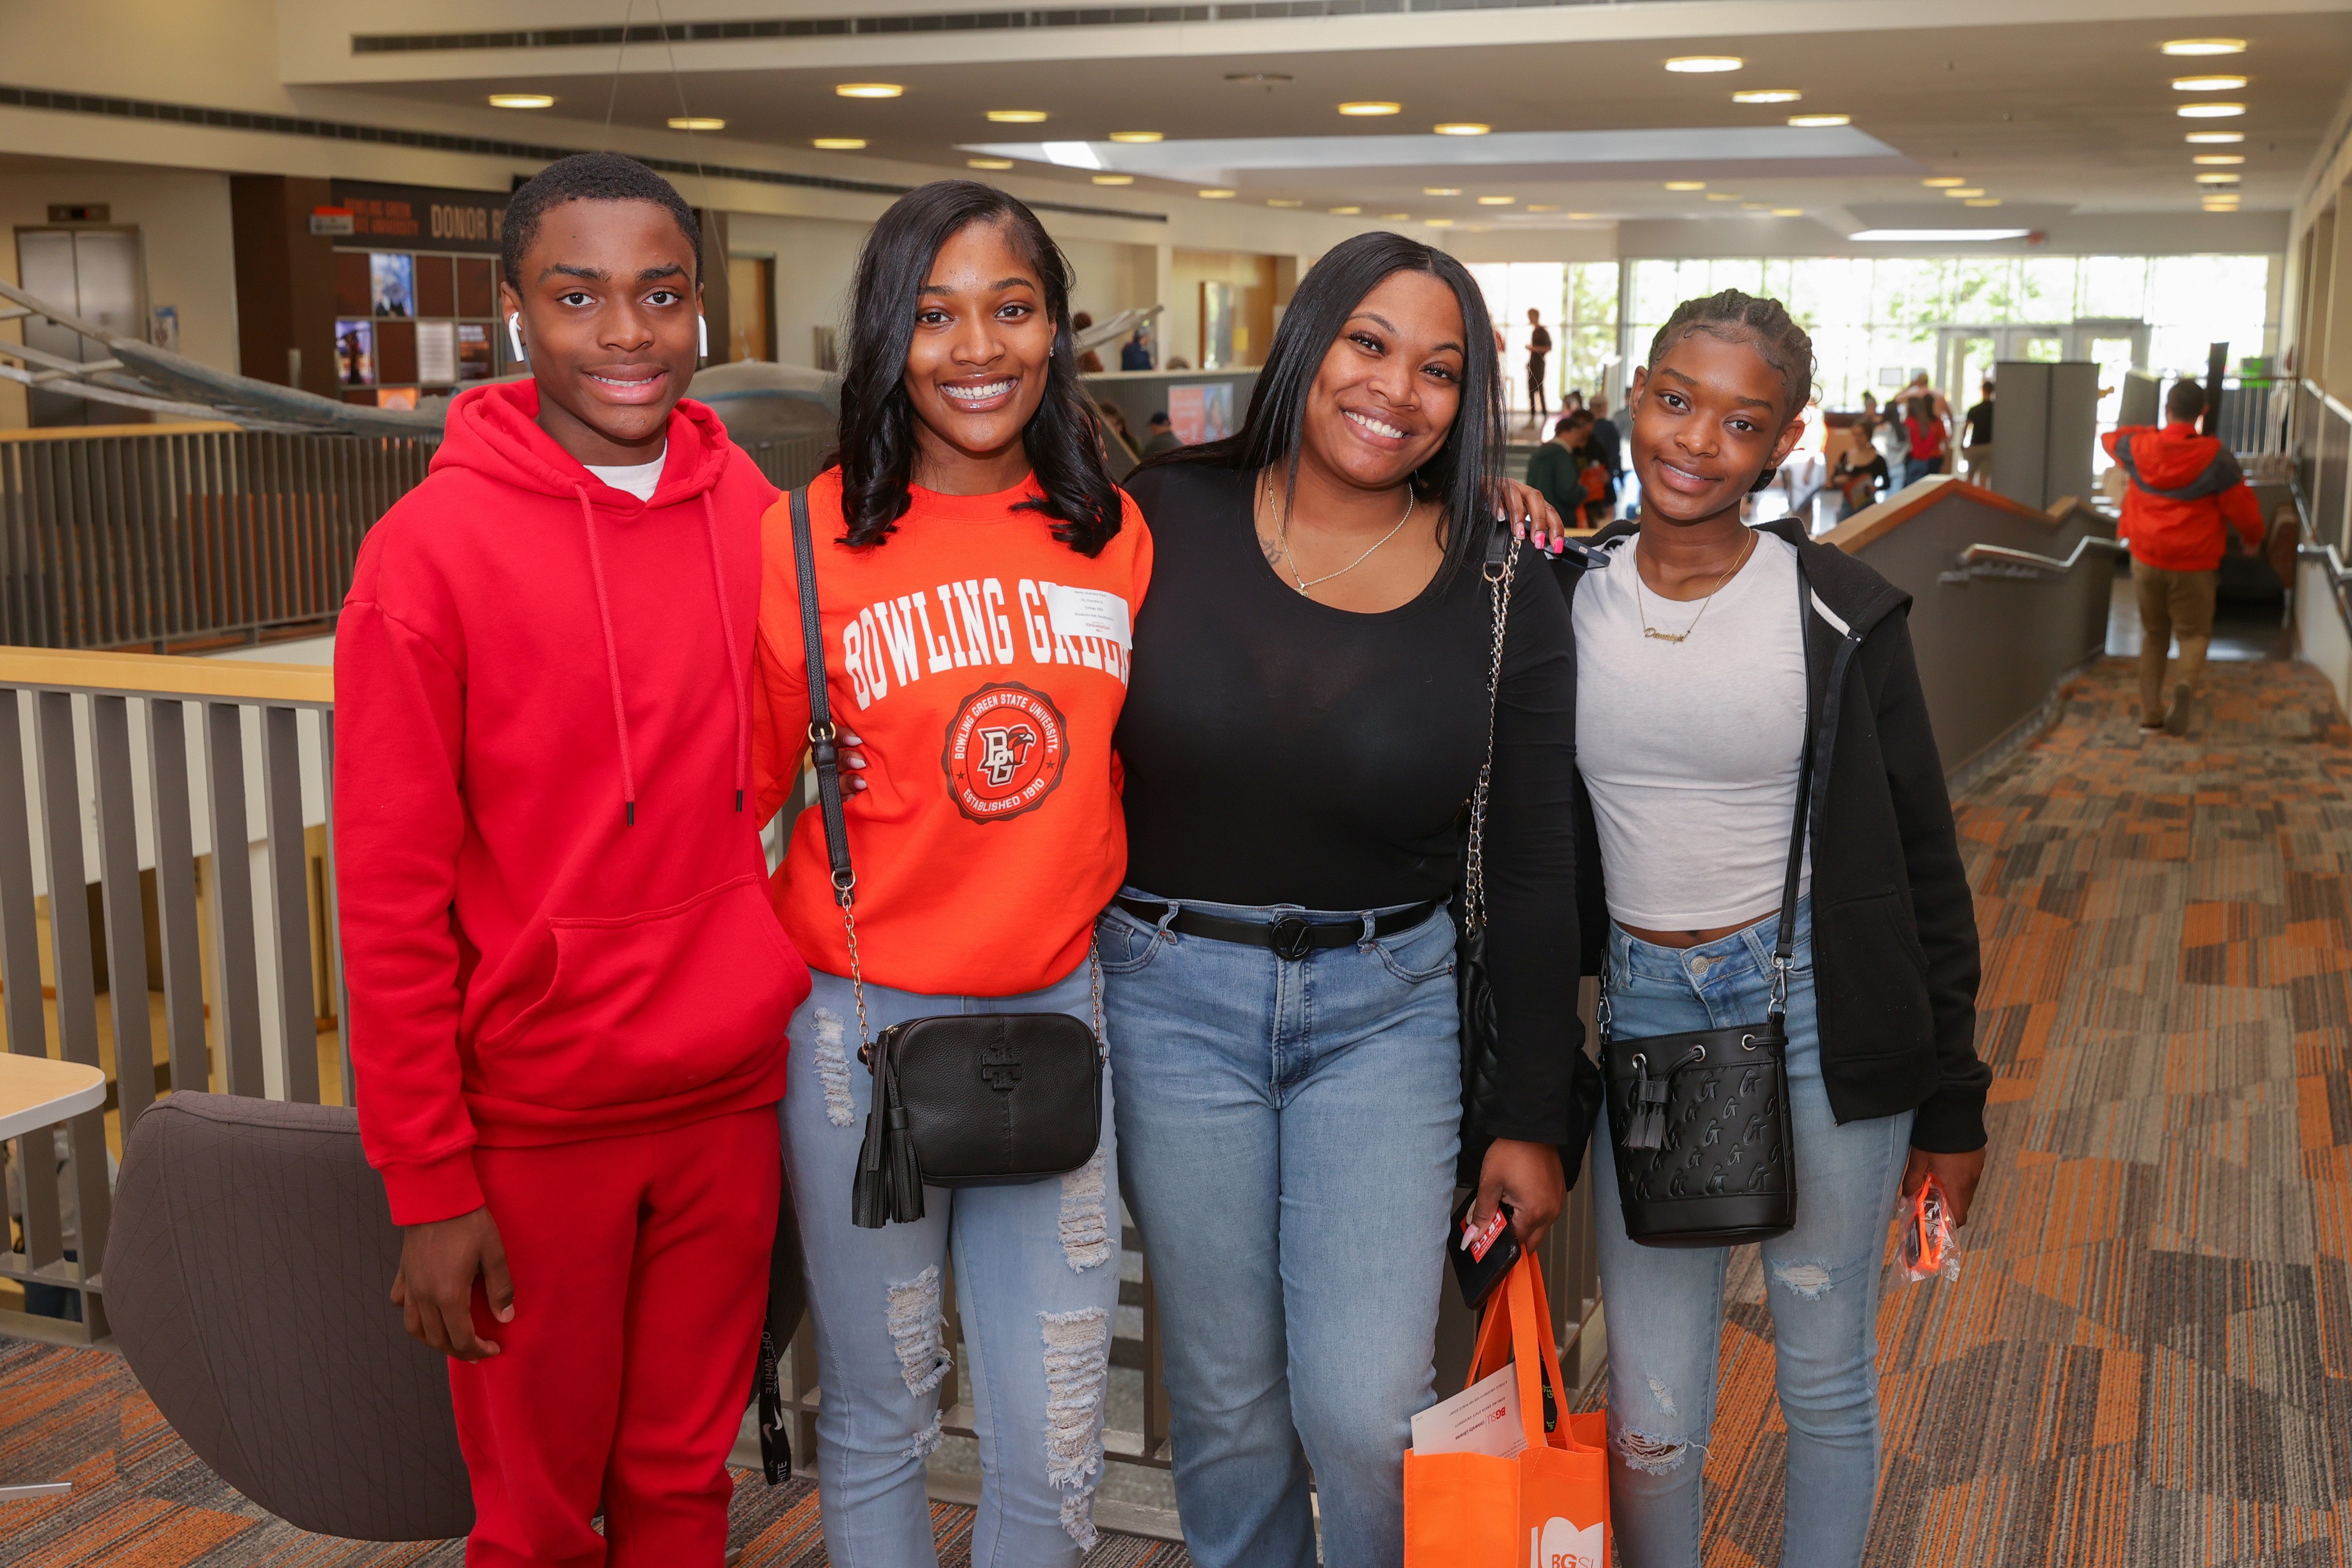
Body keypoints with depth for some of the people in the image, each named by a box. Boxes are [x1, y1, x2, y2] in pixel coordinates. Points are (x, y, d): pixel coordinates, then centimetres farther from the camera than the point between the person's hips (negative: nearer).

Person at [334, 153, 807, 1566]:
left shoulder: (755, 515, 1)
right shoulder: (431, 549, -11)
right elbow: (391, 896, -10)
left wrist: (794, 1007, 8)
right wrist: (428, 1184, -10)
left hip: (732, 1097, 3)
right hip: (535, 1122, -3)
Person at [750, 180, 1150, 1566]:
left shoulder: (1116, 532, 1)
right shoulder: (808, 539, -8)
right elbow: (738, 793, 0)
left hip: (1057, 1010, 3)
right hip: (862, 1025, -2)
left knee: (1056, 1456, 8)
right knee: (882, 1419, 15)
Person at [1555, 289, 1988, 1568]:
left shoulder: (1838, 613, -7)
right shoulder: (1564, 595, -1)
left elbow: (1923, 864, -1)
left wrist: (1952, 1101, 1)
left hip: (1820, 1015, -1)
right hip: (1640, 1008, 2)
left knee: (1825, 1382, 14)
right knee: (1647, 1419, 7)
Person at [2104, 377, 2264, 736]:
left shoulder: (2140, 447, -3)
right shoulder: (2214, 456, -12)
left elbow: (2110, 439, 21)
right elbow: (2242, 505, -5)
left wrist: (2145, 432, 34)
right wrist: (2253, 538, 14)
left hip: (2146, 558, 3)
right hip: (2194, 562, -3)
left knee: (2153, 633, 16)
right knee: (2194, 632, 9)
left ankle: (2151, 714, 13)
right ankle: (2187, 682, -23)